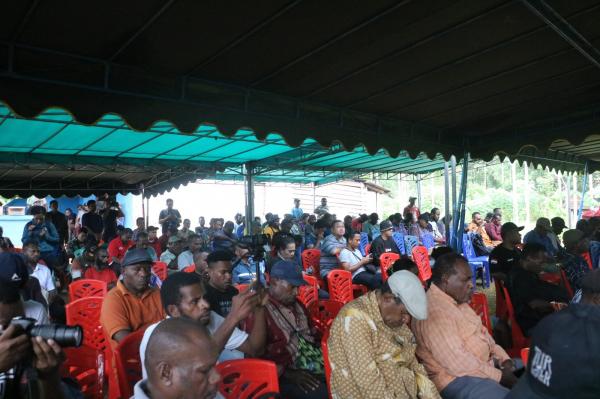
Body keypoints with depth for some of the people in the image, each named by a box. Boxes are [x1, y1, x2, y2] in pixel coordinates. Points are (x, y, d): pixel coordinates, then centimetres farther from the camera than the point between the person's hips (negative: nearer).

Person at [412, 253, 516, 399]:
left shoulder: (457, 300, 9)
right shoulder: (434, 311, -25)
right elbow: (457, 363, -27)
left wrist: (503, 358, 3)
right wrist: (499, 376, -18)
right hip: (459, 379, -10)